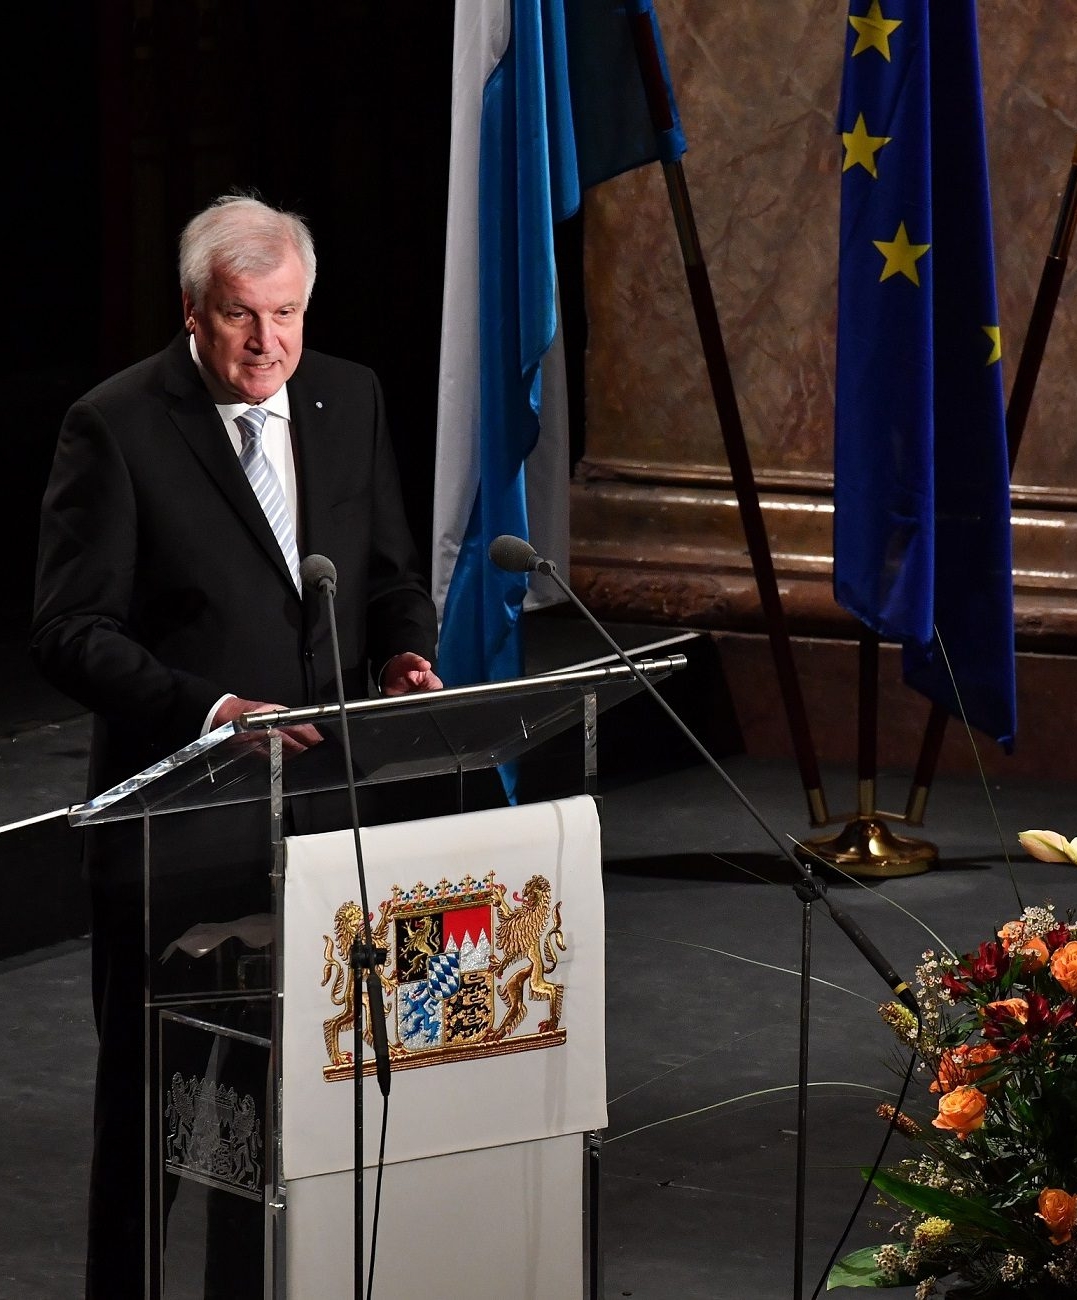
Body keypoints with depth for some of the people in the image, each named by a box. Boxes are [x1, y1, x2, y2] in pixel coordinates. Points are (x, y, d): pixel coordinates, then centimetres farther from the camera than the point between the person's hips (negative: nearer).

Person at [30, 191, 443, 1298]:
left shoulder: (350, 400, 7)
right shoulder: (117, 427, -10)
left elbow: (391, 575, 17)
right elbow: (69, 634, -13)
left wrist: (405, 654, -5)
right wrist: (210, 710, -25)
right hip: (179, 819, -4)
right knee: (152, 1090, 6)